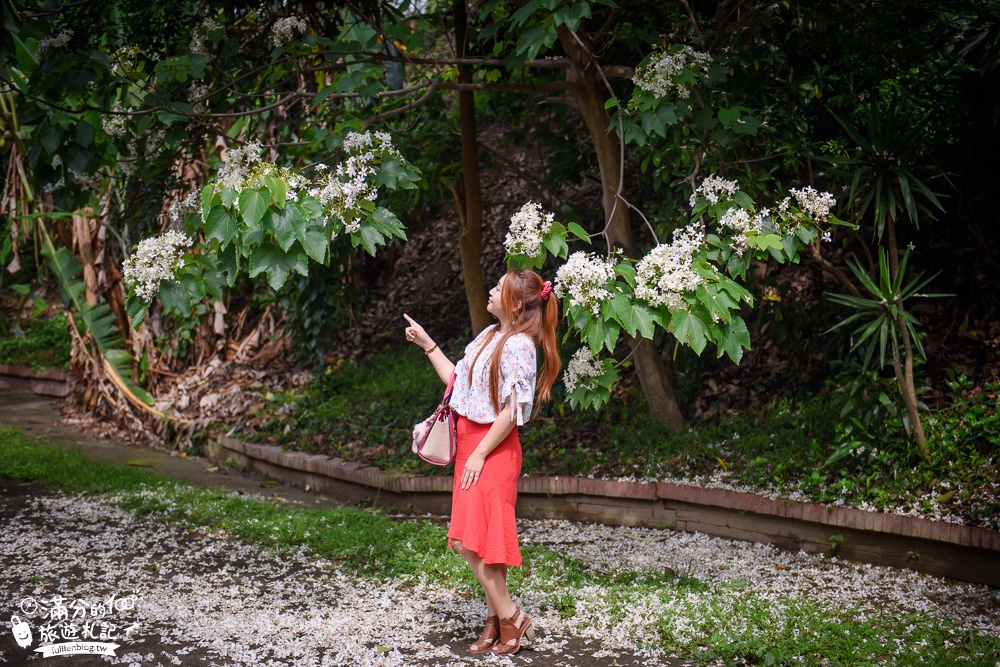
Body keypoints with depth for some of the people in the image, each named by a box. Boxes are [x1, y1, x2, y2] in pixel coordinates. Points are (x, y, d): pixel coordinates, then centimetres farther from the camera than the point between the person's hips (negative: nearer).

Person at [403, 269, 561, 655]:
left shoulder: (519, 345, -15)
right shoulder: (489, 336, 13)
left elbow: (512, 411, -18)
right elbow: (456, 380, 19)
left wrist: (480, 454, -17)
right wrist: (427, 344, 18)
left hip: (494, 449, -9)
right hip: (470, 441, 9)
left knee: (472, 540, -10)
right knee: (476, 540, 9)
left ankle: (509, 618, 2)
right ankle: (497, 620, 16)